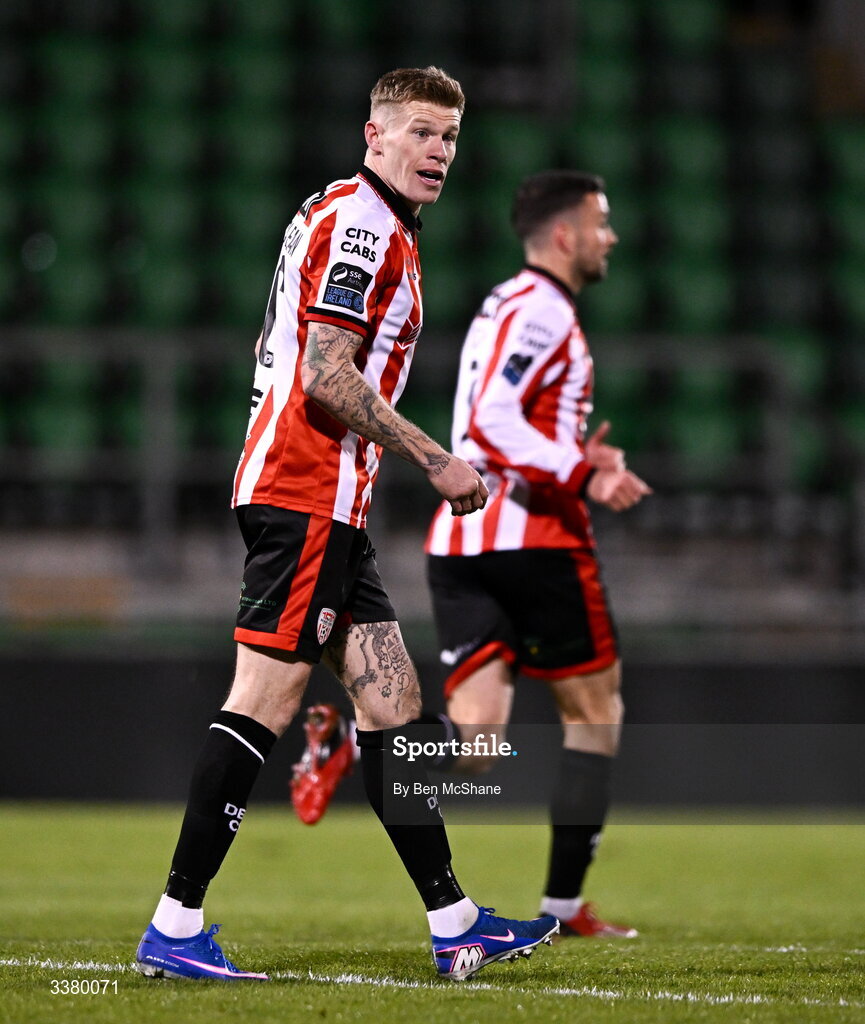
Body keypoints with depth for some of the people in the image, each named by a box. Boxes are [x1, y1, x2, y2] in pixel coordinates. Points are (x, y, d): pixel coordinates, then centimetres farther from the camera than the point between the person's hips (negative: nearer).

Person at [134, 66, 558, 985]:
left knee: (391, 700, 8)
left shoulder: (341, 217, 21)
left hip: (322, 505, 11)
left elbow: (273, 354, 26)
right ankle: (174, 927, -9)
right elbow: (326, 374, -20)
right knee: (266, 697, -11)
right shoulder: (362, 224, -11)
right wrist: (434, 461, -16)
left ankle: (452, 924, 10)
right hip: (308, 496, -11)